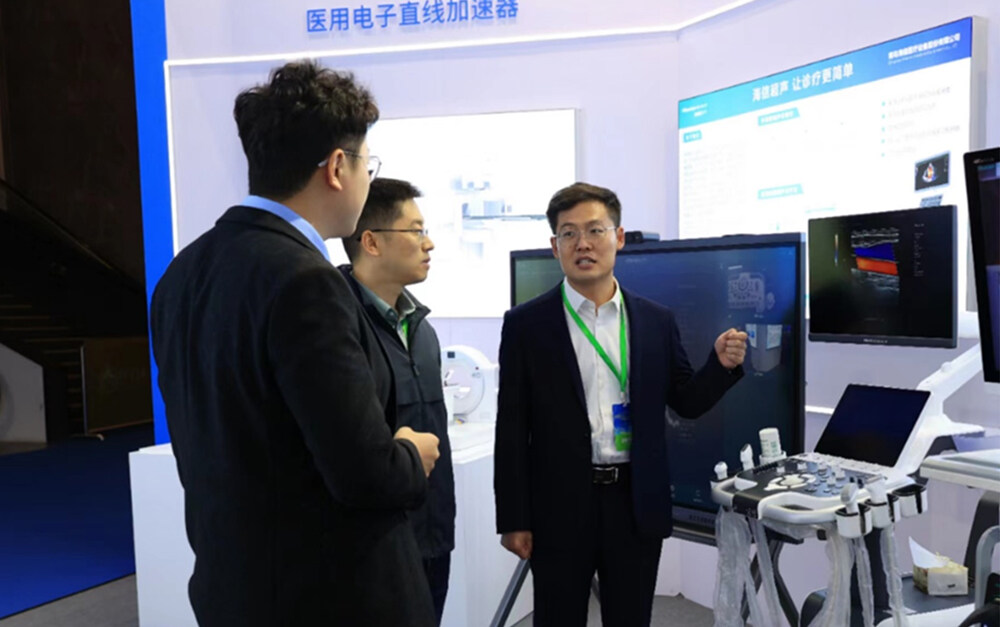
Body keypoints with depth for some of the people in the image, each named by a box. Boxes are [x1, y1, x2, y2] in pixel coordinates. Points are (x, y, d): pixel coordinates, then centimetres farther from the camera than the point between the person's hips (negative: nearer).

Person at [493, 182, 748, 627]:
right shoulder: (526, 324, -5)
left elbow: (687, 403, 10)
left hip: (637, 507, 3)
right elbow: (512, 428, -5)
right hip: (559, 509, -2)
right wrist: (513, 520, -6)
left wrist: (721, 364, -10)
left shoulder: (657, 321, 3)